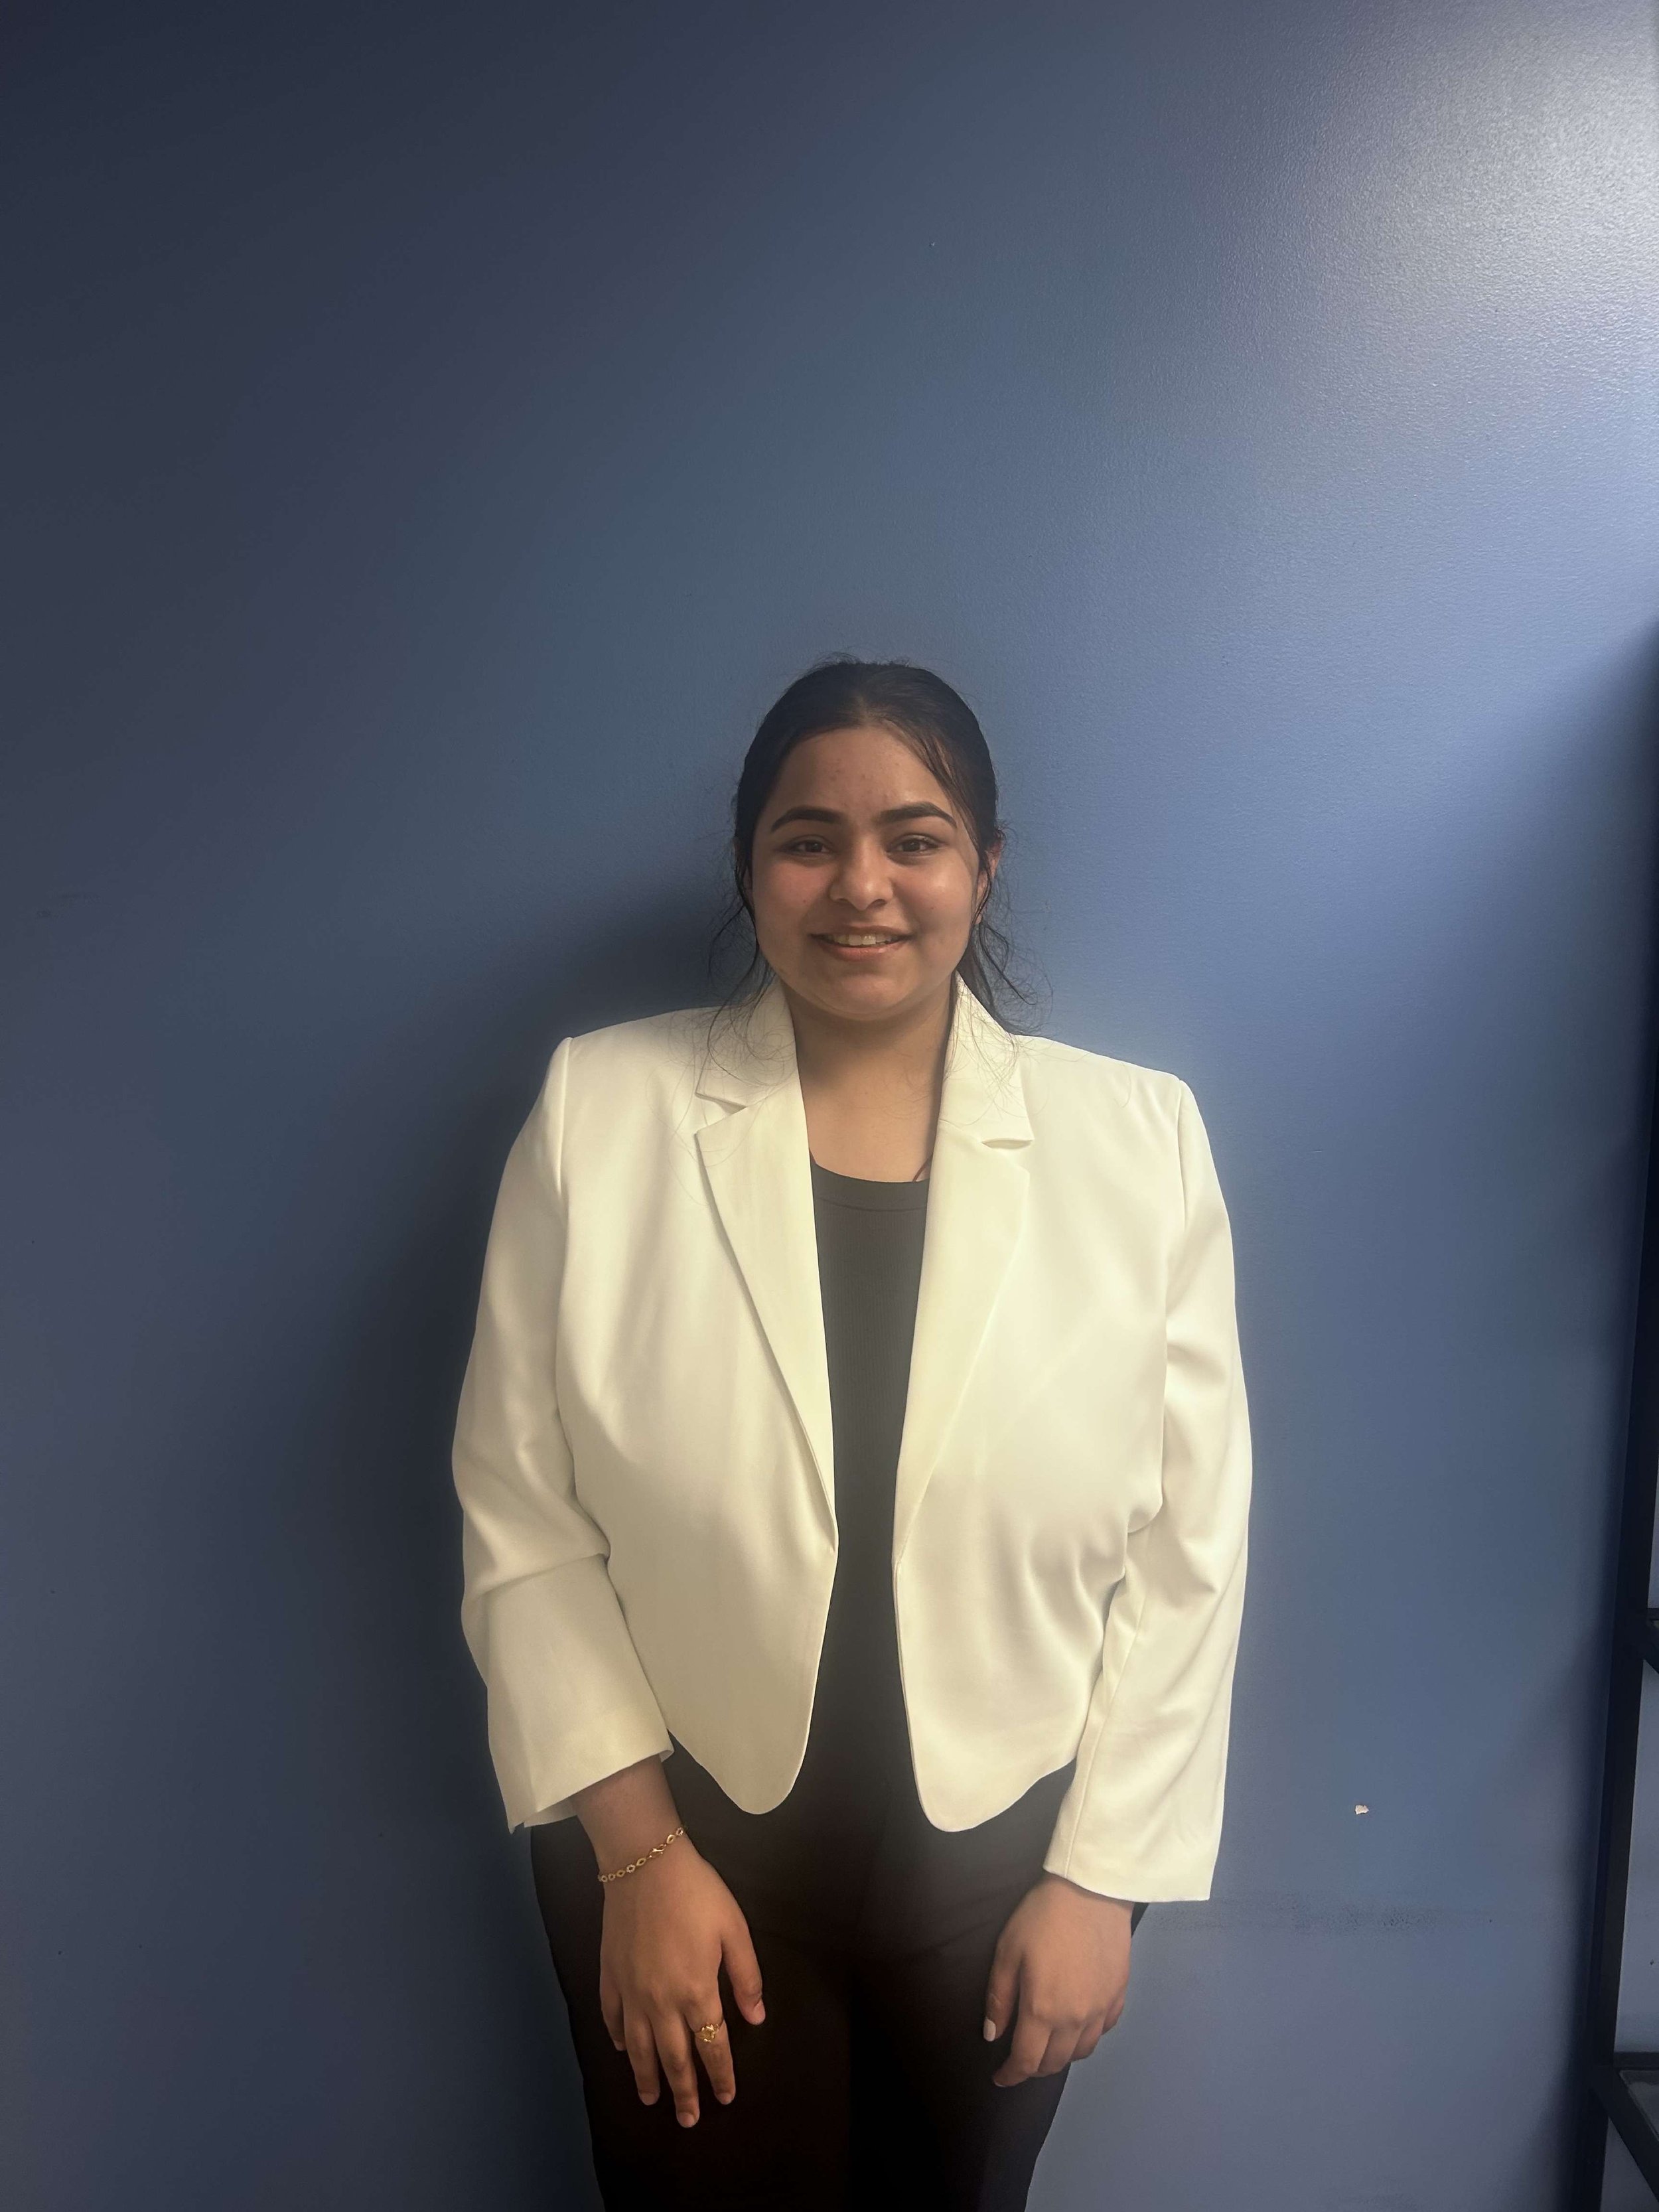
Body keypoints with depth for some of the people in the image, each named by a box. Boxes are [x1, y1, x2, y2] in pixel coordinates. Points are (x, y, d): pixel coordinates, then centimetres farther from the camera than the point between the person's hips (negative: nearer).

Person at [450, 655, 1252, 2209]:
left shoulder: (1138, 1140, -9)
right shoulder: (599, 1112, -10)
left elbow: (1185, 1550, -5)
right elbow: (522, 1518, -7)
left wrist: (1102, 1875, -4)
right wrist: (637, 1849, -8)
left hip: (1005, 1849, 1)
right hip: (679, 1845, 0)